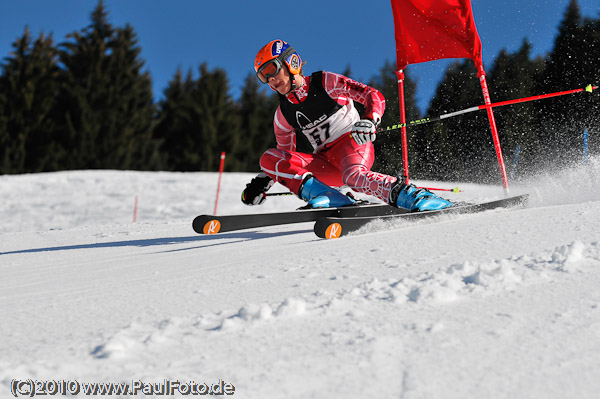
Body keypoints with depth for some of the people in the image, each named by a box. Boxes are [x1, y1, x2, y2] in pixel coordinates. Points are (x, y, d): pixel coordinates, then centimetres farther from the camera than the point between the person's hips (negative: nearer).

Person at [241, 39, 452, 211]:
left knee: (352, 175, -41)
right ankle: (325, 196, -31)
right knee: (269, 158, -16)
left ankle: (414, 197, -46)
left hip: (352, 144, -5)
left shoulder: (326, 83, -3)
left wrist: (369, 120, -30)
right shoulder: (283, 114, 12)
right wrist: (262, 182, 8)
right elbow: (285, 152, 22)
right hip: (325, 163, 5)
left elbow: (375, 96, -9)